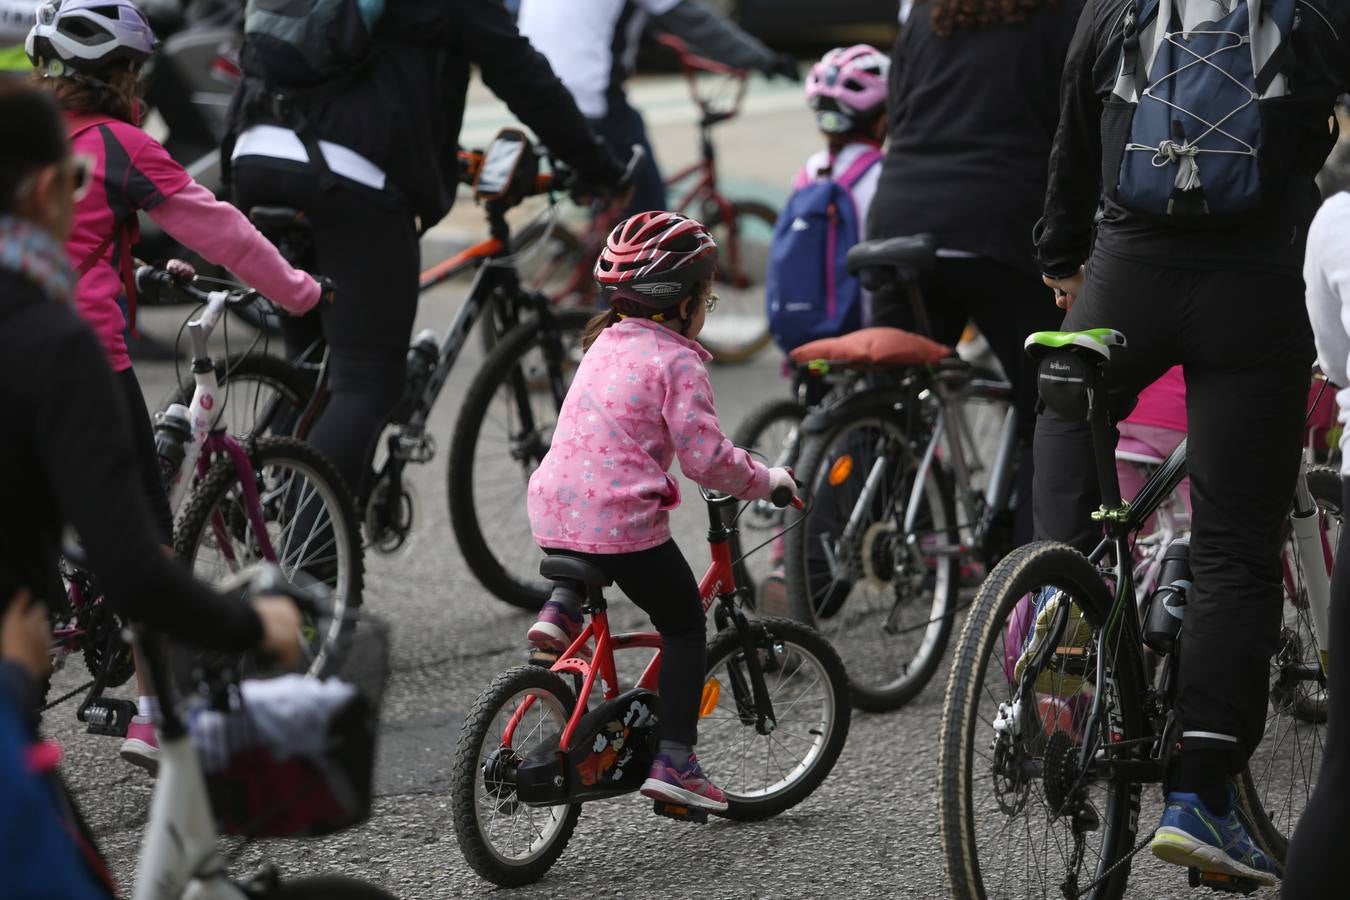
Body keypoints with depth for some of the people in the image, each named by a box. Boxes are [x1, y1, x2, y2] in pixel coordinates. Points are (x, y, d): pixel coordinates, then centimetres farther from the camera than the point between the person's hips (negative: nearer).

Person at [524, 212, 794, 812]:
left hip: (554, 511, 7)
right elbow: (704, 453, -13)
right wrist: (763, 480, 4)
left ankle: (561, 609, 15)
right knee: (683, 625, 10)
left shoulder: (604, 344, 16)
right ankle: (673, 760, 3)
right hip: (623, 519, -7)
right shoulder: (676, 360, -7)